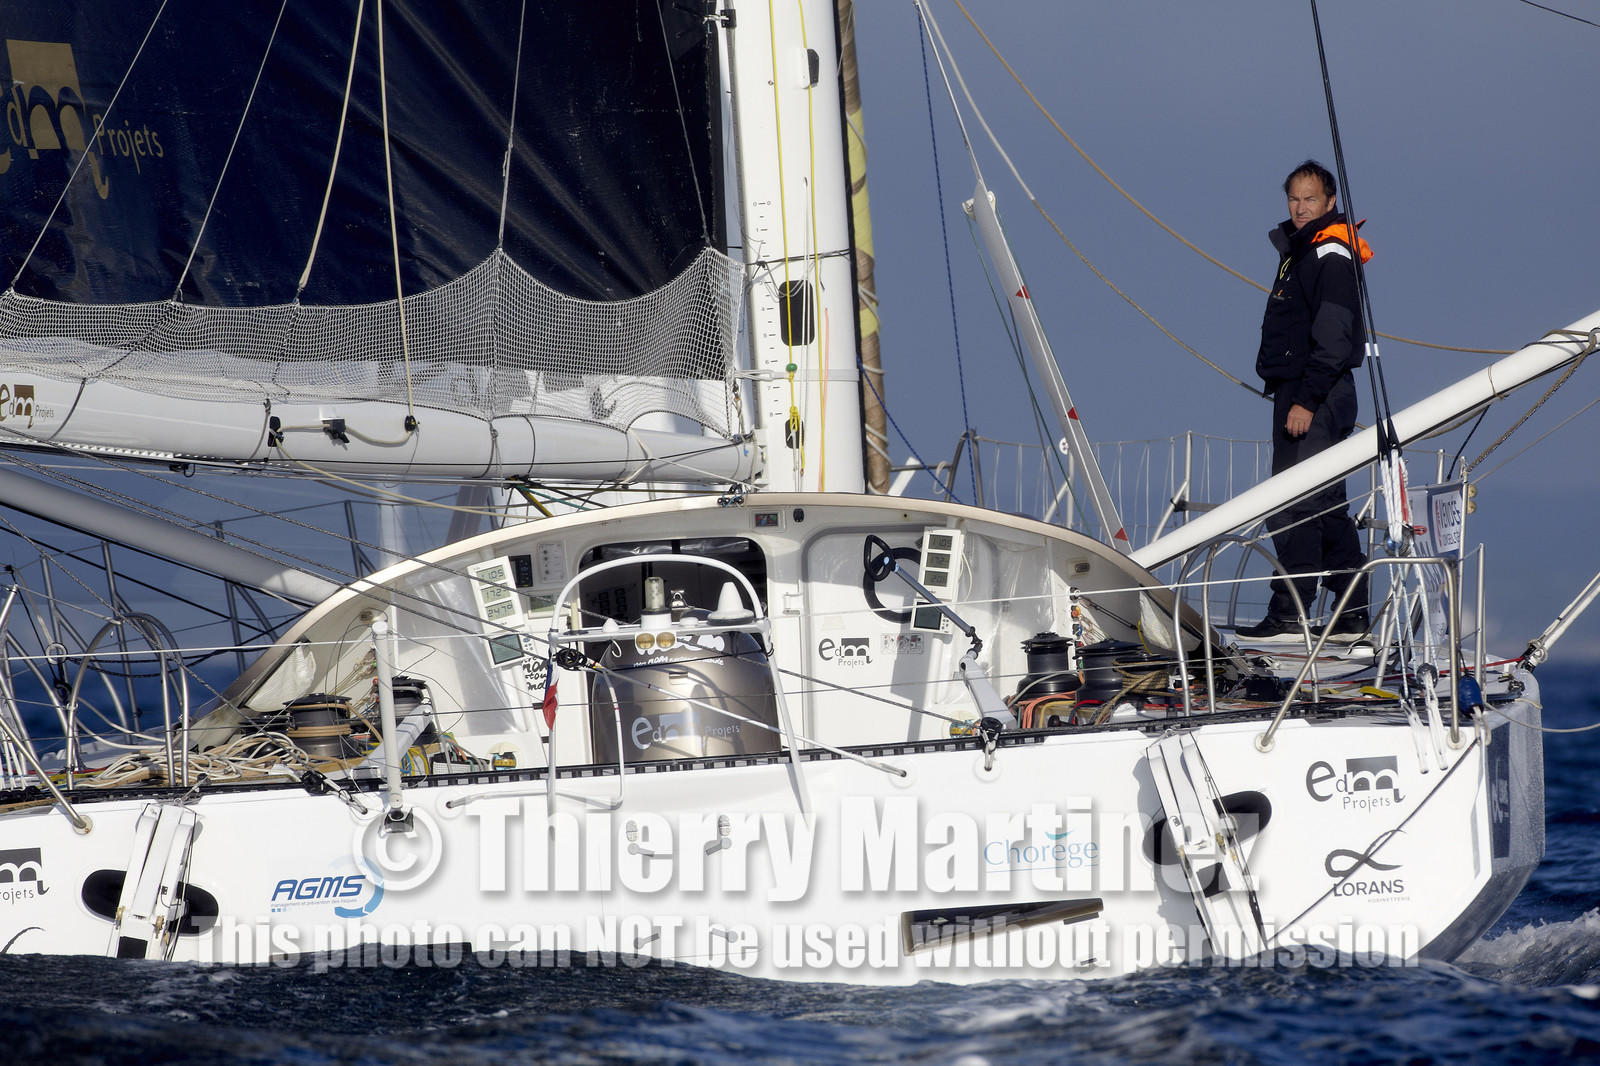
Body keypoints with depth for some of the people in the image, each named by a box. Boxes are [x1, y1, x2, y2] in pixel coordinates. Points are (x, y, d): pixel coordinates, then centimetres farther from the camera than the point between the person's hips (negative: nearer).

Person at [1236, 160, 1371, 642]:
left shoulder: (1331, 254, -12)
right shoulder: (1299, 250, 19)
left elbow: (1333, 339, -19)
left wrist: (1306, 400, -23)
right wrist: (1293, 398, 16)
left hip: (1316, 398, -11)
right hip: (1298, 395, 11)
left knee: (1293, 508, -12)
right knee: (1325, 508, 12)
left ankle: (1289, 615, -12)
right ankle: (1353, 615, 16)